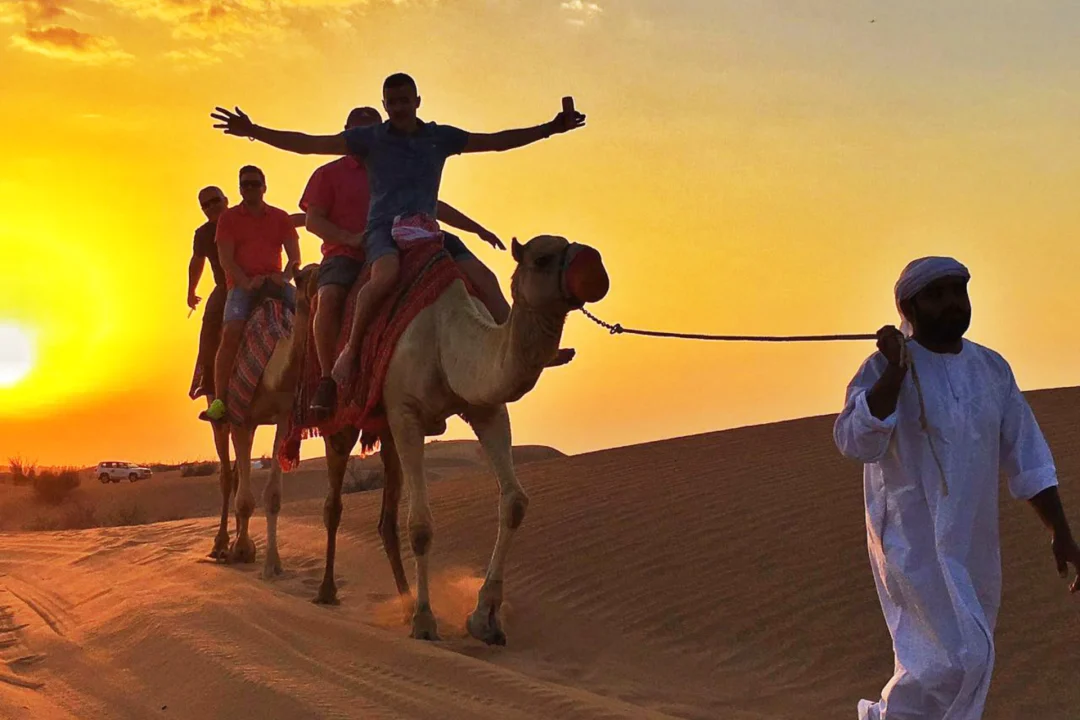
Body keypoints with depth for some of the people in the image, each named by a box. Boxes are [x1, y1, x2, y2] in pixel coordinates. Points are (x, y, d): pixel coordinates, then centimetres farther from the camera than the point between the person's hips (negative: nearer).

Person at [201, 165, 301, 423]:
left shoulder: (281, 218, 16)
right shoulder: (229, 218, 12)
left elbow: (294, 256, 9)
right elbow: (226, 259, 1)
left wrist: (284, 276, -12)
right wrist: (247, 282, -15)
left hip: (274, 282, 2)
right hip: (242, 283, -2)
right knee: (231, 332, -27)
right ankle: (219, 401, -28)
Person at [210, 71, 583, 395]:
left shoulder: (440, 137, 9)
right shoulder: (371, 138, 2)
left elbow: (496, 140, 13)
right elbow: (309, 144, -1)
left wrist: (550, 128, 9)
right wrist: (255, 132, -9)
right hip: (384, 231, -4)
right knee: (387, 274, -37)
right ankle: (350, 349, -23)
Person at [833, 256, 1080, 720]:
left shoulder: (992, 368, 6)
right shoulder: (885, 369, -10)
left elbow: (1026, 456, 10)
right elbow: (856, 442, -26)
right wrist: (897, 368, -29)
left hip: (973, 541, 6)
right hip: (913, 539, -6)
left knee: (964, 662, 13)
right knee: (962, 658, -15)